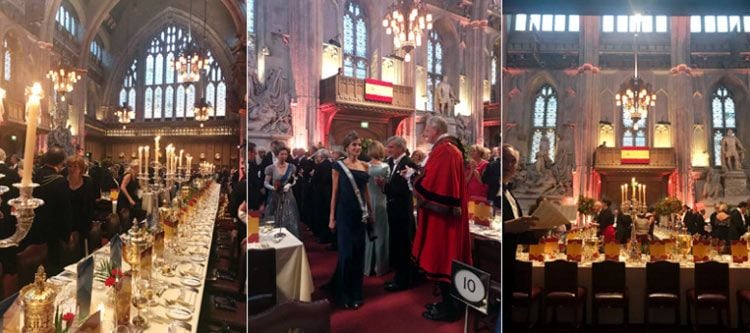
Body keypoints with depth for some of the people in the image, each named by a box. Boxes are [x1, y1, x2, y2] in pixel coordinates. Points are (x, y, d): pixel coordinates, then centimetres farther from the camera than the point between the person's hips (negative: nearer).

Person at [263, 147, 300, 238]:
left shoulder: (291, 167, 2)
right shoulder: (271, 168, -6)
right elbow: (266, 183, -2)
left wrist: (289, 185, -10)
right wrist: (273, 187, -21)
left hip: (288, 196, 2)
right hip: (275, 197, -2)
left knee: (290, 220, 2)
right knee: (275, 222, 2)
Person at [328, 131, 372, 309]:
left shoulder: (364, 166, 8)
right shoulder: (339, 165, -3)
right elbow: (334, 192, -3)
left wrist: (371, 211, 12)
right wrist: (332, 217, -5)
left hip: (361, 213, 4)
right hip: (345, 213, -4)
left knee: (358, 253, 8)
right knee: (346, 253, -2)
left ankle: (356, 293, 21)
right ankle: (344, 295, 15)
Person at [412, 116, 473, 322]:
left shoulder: (443, 150, -18)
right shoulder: (451, 148, 14)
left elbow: (431, 182, -22)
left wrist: (415, 184, -6)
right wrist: (421, 177, 10)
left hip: (440, 213, -10)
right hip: (449, 210, 10)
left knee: (441, 258, -1)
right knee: (446, 258, 15)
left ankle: (448, 308, 10)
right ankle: (450, 303, 25)